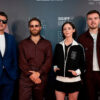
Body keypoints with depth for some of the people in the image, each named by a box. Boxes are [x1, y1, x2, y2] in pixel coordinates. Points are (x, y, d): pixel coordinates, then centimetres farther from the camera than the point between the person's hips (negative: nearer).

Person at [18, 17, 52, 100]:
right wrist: (30, 75, -12)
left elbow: (48, 61, 1)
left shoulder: (47, 43, 10)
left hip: (41, 78, 1)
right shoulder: (23, 43, 10)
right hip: (26, 78, 0)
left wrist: (39, 73, -13)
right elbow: (22, 62, 1)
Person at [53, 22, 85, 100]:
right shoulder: (58, 46, 7)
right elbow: (55, 60, 17)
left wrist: (78, 72, -13)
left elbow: (83, 64, 3)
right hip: (60, 80, 2)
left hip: (74, 81, -2)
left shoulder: (79, 47, -1)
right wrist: (55, 67, -1)